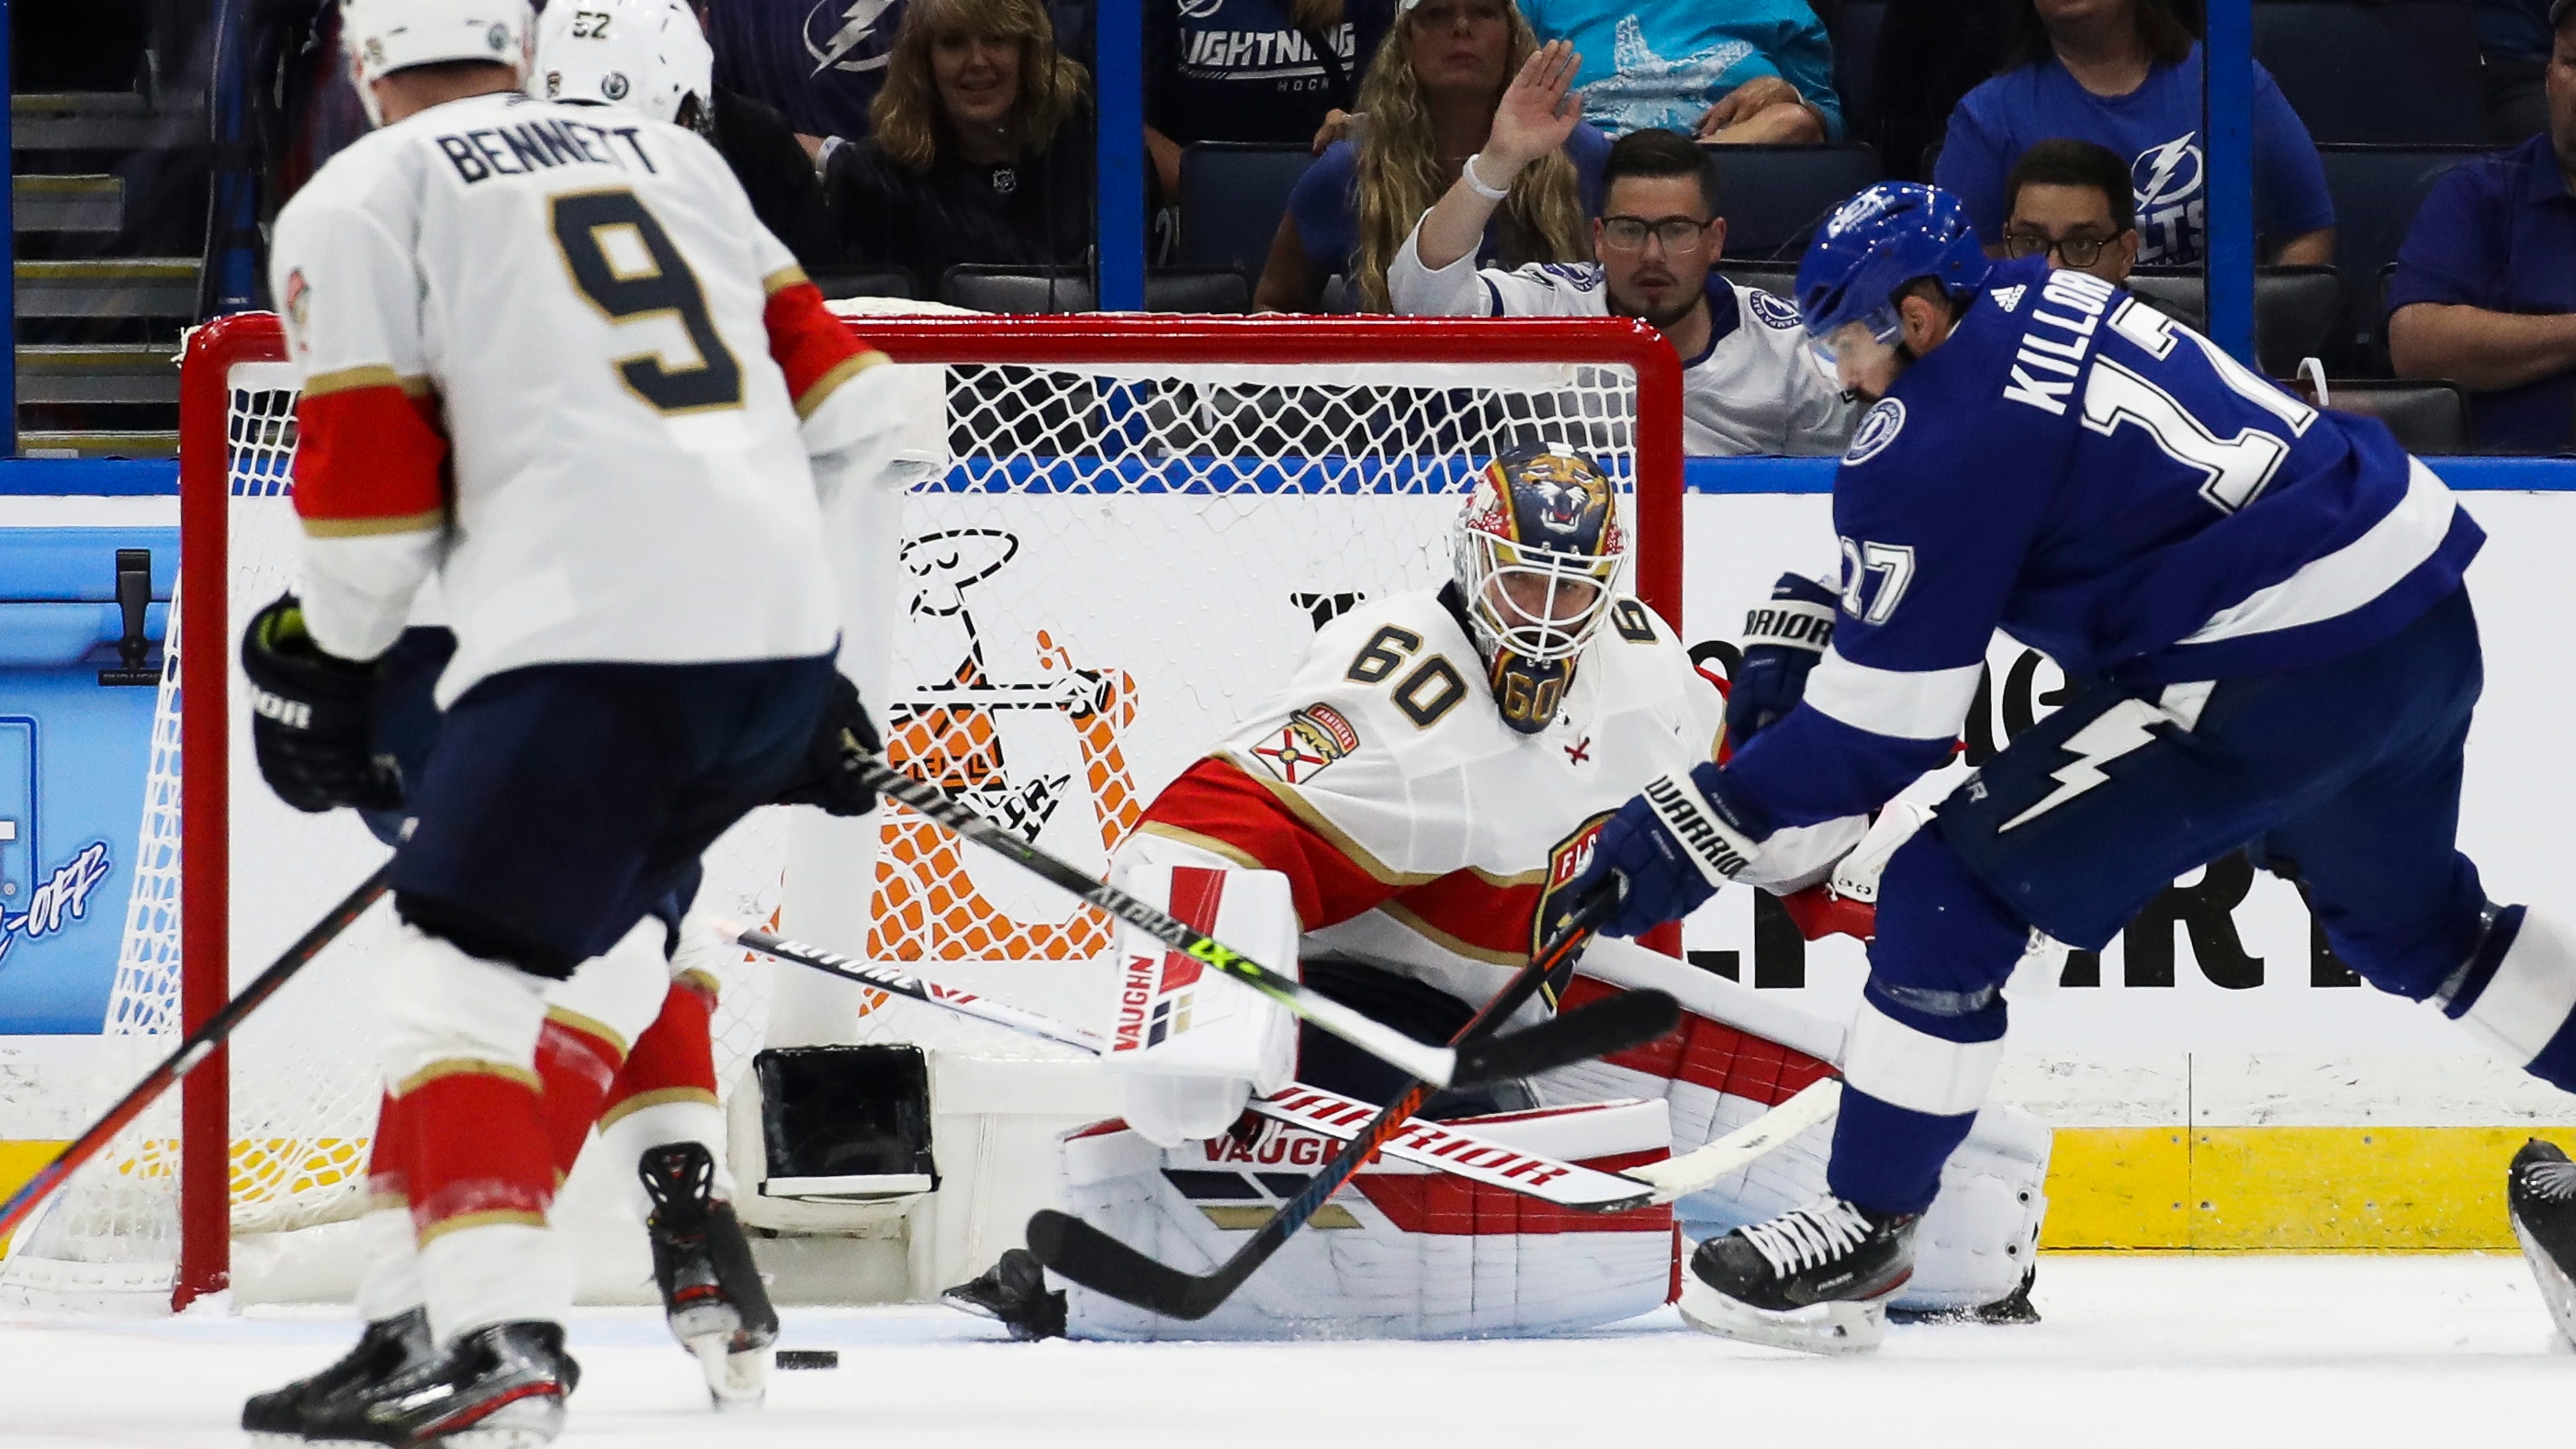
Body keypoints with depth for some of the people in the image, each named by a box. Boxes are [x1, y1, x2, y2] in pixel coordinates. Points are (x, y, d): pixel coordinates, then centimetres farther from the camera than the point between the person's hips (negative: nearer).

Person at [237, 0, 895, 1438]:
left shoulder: (357, 204, 7)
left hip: (590, 643, -6)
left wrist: (319, 661, 17)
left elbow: (371, 484, 1)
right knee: (609, 924, 27)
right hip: (784, 639, 6)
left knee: (462, 970, -5)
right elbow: (835, 392, 23)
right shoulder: (672, 153, 23)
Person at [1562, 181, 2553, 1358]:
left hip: (2283, 667, -9)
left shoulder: (1941, 432, -12)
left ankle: (1864, 1227, 0)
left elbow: (1884, 725, -10)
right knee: (2408, 922, 32)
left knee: (1956, 886, -4)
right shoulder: (2034, 306, 13)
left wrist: (1698, 828, -4)